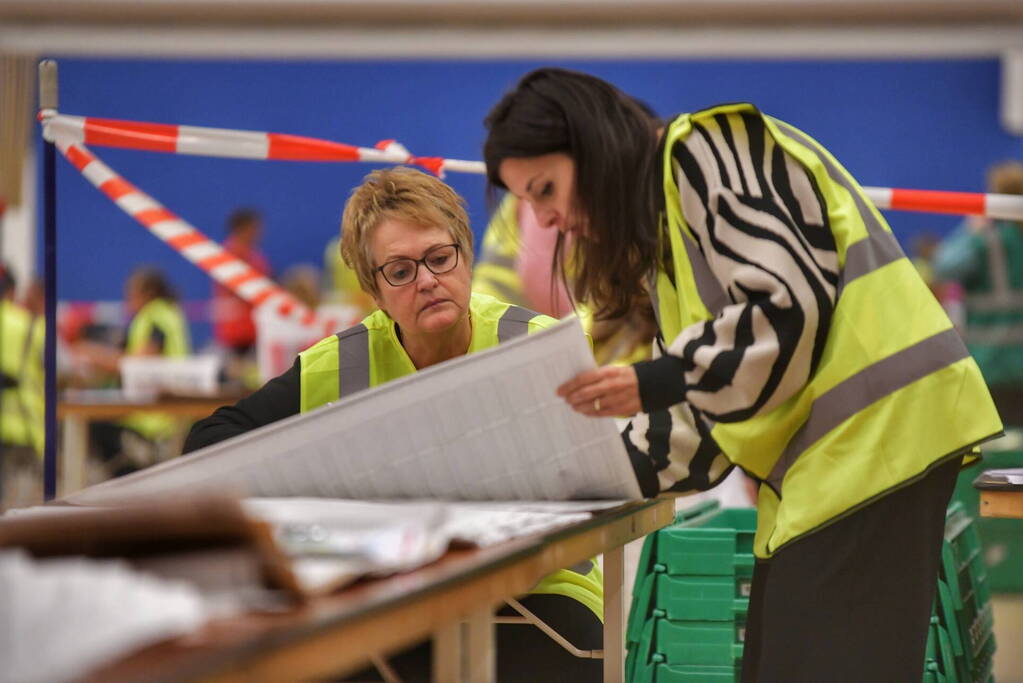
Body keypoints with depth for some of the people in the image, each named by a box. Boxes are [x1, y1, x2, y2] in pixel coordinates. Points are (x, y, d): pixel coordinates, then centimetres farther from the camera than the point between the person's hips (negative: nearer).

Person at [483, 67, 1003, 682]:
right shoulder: (660, 226, 23)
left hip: (876, 429, -10)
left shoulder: (705, 149, -5)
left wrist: (654, 382, -17)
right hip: (816, 452, 10)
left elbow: (790, 302, -17)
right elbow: (705, 402, 16)